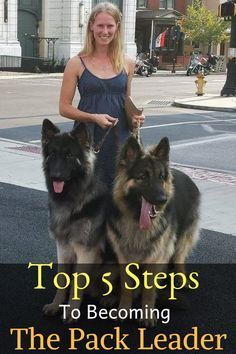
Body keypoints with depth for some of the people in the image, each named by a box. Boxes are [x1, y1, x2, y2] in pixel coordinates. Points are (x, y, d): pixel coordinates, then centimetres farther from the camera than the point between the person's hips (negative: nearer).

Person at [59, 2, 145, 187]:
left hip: (119, 139, 2)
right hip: (87, 139, -2)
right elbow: (64, 108, -1)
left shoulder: (127, 63, 7)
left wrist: (135, 116, -1)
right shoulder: (77, 63, -1)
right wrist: (94, 117, -15)